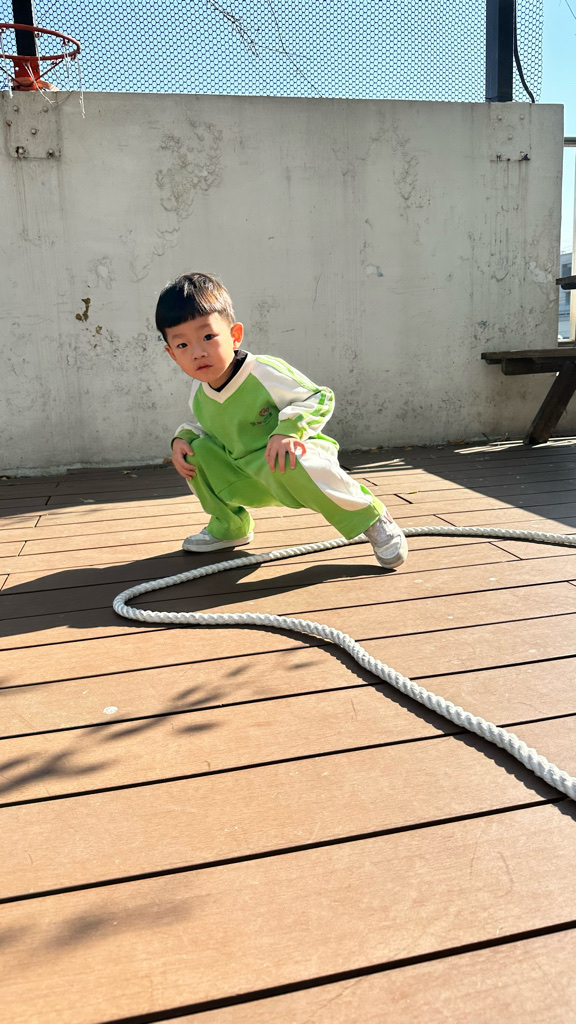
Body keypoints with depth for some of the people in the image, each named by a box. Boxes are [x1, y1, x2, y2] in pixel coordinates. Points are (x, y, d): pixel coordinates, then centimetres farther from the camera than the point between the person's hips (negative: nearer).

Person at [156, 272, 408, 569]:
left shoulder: (264, 372, -23)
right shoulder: (199, 394, -4)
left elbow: (320, 398, -19)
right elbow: (200, 423, 17)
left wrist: (289, 429, -36)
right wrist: (181, 437, -6)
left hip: (292, 457, -6)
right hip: (254, 481, 7)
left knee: (288, 466, -40)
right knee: (197, 449, -5)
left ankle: (369, 518, -20)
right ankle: (229, 526, 13)